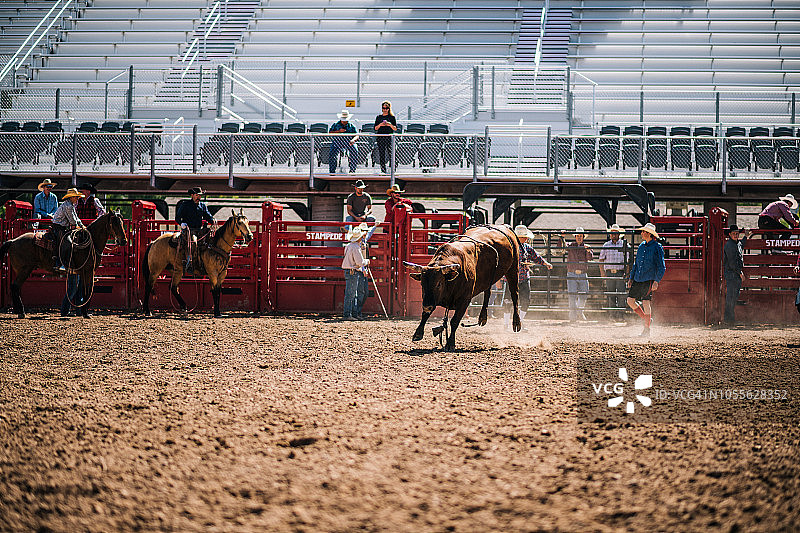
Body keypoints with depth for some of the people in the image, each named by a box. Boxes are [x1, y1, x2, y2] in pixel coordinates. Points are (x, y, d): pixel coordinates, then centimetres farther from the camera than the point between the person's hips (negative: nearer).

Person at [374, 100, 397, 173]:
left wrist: (390, 125, -13)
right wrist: (380, 125, -9)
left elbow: (395, 129, 5)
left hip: (389, 137, -2)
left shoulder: (392, 117, 7)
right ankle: (383, 170, 4)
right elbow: (375, 128, 10)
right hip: (380, 138, 2)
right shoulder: (378, 117, 14)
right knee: (381, 155, -1)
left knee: (390, 153, -12)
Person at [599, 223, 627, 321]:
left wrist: (626, 272, -8)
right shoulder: (606, 245, 11)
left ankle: (621, 314, -7)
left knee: (621, 294, -10)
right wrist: (602, 272, 1)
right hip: (609, 273, 2)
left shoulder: (624, 244, 4)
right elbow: (601, 259, 13)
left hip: (621, 273, -2)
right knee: (611, 295, 3)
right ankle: (613, 315, 8)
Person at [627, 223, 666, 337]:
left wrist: (656, 281, -16)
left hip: (649, 280, -7)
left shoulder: (657, 248, -6)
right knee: (630, 300, 1)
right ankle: (646, 318, 19)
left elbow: (661, 267, -7)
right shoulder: (641, 246, 14)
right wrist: (631, 278, 16)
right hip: (637, 279, 7)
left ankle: (647, 329, -2)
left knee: (646, 302, -10)